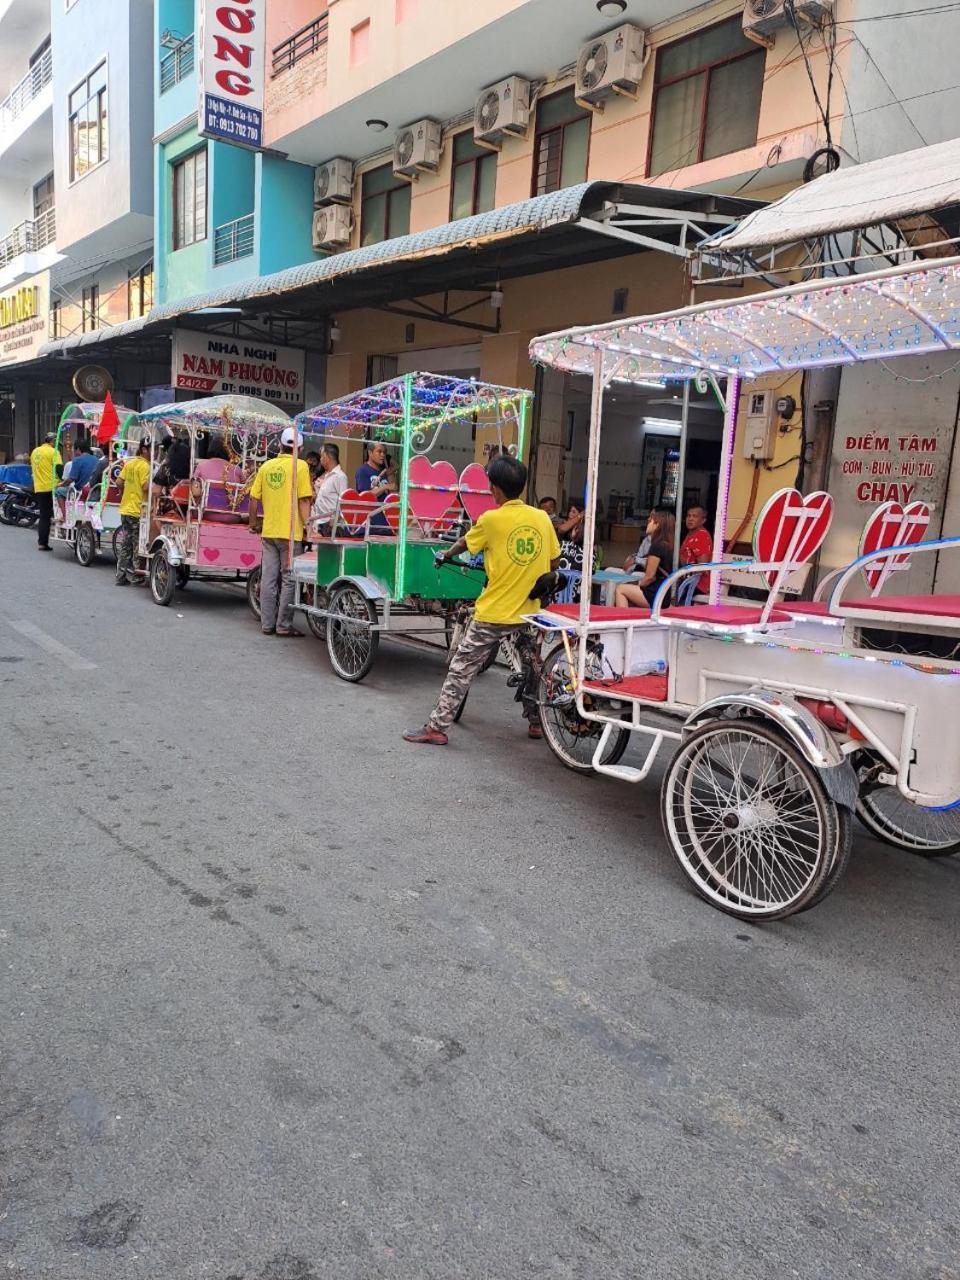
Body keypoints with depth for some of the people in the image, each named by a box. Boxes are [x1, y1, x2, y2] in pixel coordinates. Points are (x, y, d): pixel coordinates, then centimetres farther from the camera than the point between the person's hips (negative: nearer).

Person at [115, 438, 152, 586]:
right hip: (138, 510, -8)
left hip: (125, 508, 8)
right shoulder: (144, 465, -14)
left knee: (124, 544, 12)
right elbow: (146, 487, -23)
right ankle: (132, 576, 4)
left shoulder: (129, 463, 11)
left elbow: (119, 482, 10)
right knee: (137, 546, 0)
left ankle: (121, 576, 17)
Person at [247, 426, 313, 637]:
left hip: (268, 531, 5)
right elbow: (304, 500, -13)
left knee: (269, 579, 10)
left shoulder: (266, 466, 7)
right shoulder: (300, 466, -7)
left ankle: (267, 624, 15)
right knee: (289, 580, 2)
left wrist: (254, 522, 22)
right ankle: (284, 626, 4)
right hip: (291, 532, -5)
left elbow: (254, 498, 10)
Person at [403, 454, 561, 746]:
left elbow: (464, 543, 7)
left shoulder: (492, 519, -11)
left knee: (461, 669, 3)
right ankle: (536, 722, 31)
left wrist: (445, 555, 27)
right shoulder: (542, 517, 0)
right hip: (529, 612, 5)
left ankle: (436, 727, 4)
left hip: (493, 613, -4)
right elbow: (553, 562, 7)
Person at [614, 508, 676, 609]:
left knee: (620, 590, 4)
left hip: (658, 596, -9)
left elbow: (649, 576, -13)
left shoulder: (657, 546, -14)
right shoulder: (668, 545, 13)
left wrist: (637, 586, 6)